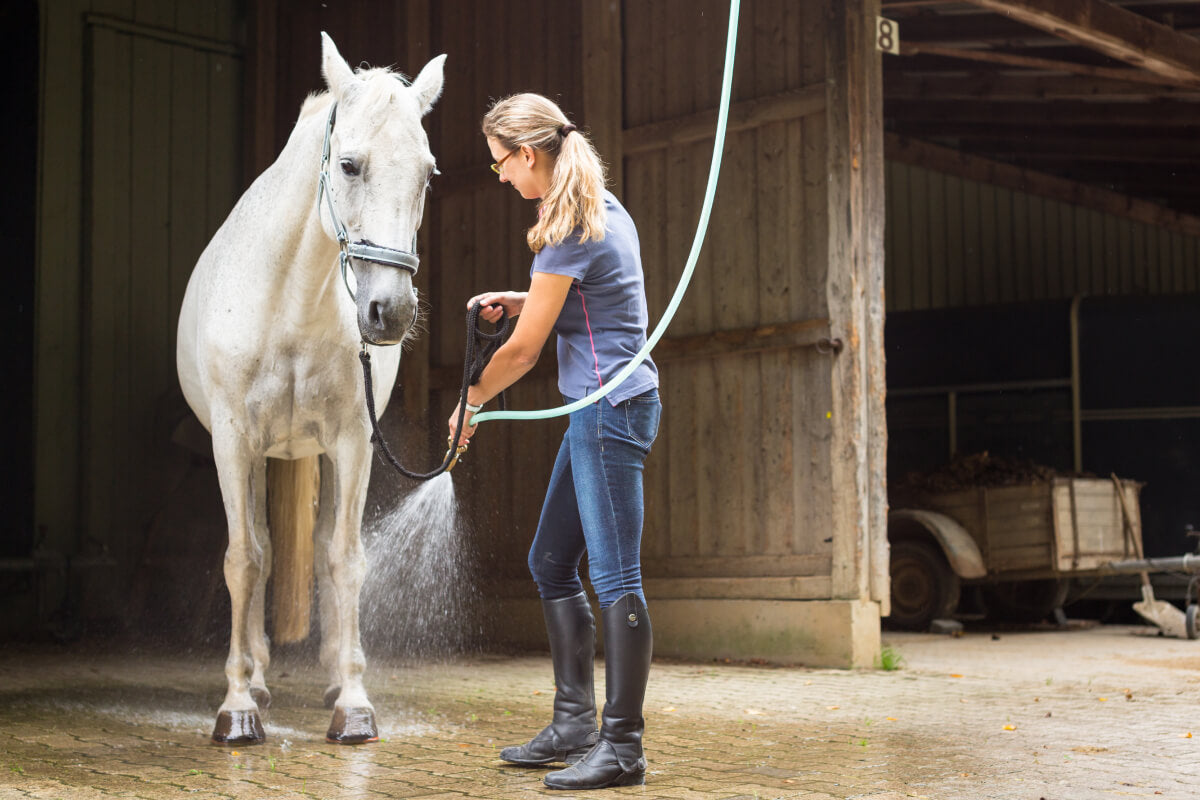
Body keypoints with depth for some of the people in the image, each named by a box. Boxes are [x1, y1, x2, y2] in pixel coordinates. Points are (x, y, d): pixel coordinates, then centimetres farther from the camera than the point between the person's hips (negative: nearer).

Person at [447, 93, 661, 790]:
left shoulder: (569, 231, -17)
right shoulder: (603, 208, 13)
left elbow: (524, 350, -12)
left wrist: (470, 402, 5)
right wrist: (518, 301, 15)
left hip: (610, 410, -11)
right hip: (604, 409, 11)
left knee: (615, 576, -7)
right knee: (552, 564, 14)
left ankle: (623, 747, -2)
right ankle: (576, 724, 20)